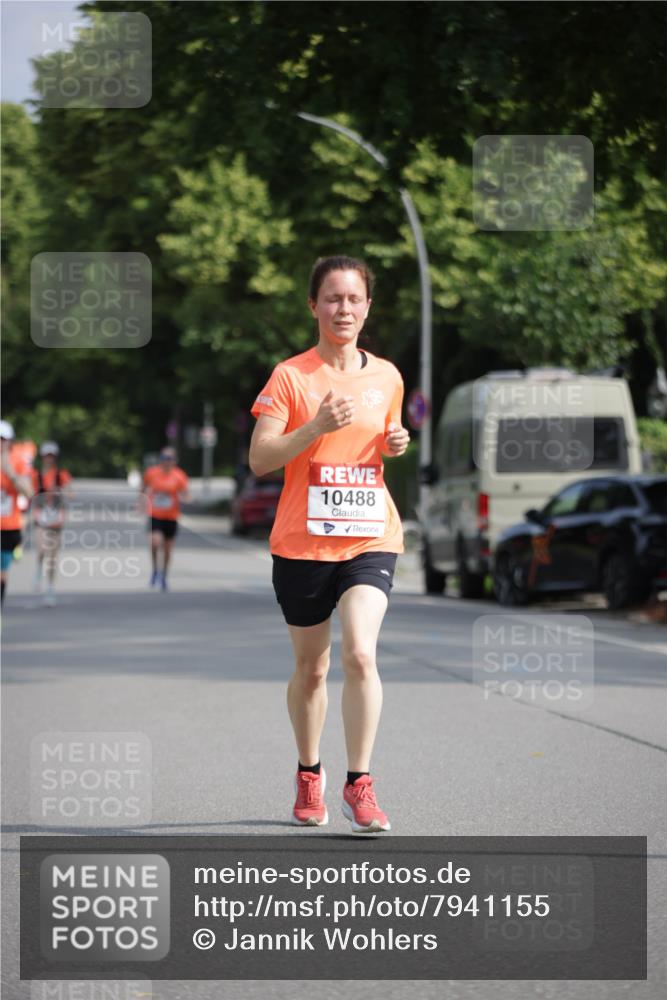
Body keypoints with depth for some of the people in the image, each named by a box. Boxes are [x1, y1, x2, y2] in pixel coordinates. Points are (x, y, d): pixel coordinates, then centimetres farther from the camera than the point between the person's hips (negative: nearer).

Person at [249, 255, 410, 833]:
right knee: (311, 667, 9)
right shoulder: (290, 376, -4)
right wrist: (317, 427, -24)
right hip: (303, 542, -1)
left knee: (360, 654, -18)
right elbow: (259, 460, -11)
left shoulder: (386, 377, 8)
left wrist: (395, 445, 1)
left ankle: (359, 784, -11)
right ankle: (309, 776, 31)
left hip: (370, 540, 1)